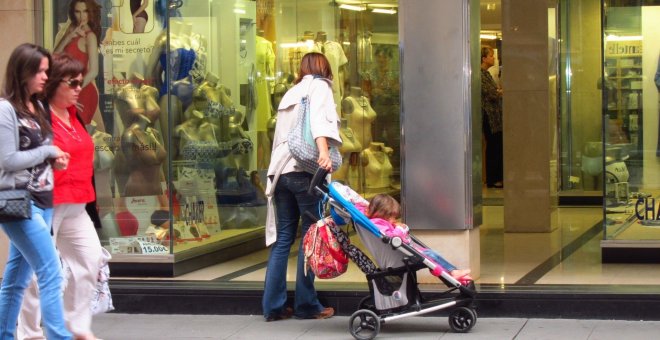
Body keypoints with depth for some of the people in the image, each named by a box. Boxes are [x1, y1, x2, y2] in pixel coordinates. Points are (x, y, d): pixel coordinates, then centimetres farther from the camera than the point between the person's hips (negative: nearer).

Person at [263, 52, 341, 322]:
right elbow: (319, 118, -15)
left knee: (283, 237, 9)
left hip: (281, 169, 6)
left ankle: (273, 305, 8)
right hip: (304, 169, -6)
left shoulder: (291, 93, 24)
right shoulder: (320, 87, 5)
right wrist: (324, 152, -30)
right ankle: (306, 304, 3)